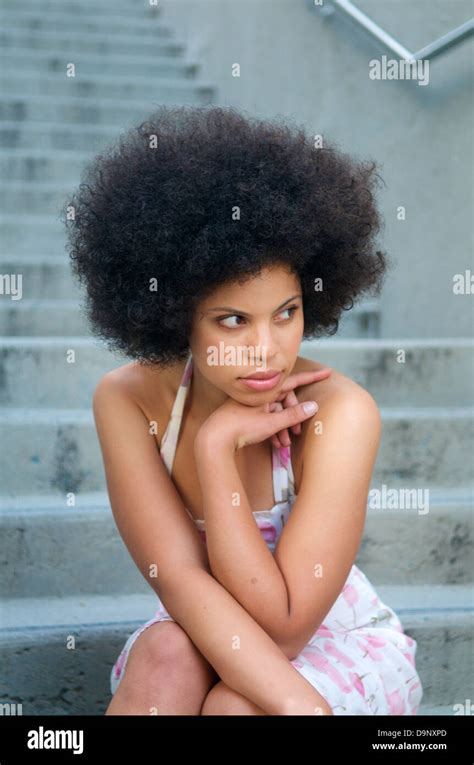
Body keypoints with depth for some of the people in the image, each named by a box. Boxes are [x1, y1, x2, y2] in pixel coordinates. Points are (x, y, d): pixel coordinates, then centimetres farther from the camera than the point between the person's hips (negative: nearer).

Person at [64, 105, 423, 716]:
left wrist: (217, 447, -32)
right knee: (167, 658, -31)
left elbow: (280, 626, -28)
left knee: (233, 706, -33)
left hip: (337, 641, -2)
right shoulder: (127, 400, -17)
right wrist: (296, 702, -35)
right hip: (201, 636, 3)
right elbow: (179, 578, -22)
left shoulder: (341, 412, -26)